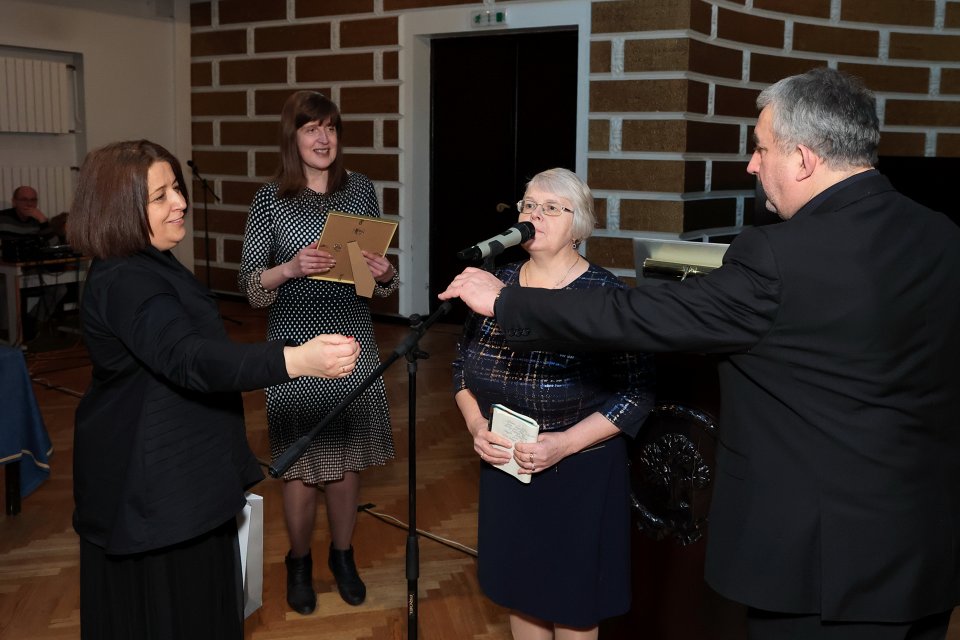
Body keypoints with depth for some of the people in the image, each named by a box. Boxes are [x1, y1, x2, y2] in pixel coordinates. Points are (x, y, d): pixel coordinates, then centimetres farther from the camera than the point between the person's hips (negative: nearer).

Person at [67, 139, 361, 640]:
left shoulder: (149, 266, 9)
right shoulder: (123, 283, -25)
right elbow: (190, 359, -40)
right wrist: (296, 359, -52)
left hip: (183, 468, 10)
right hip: (149, 481, -10)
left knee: (202, 597, 20)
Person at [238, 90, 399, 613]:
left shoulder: (361, 189, 4)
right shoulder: (269, 199, -3)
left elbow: (379, 282, 10)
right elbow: (250, 284, -4)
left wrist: (385, 274, -12)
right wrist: (291, 268, -22)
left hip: (353, 340, 2)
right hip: (295, 344, -2)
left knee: (349, 456, 11)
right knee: (302, 462, 5)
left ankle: (342, 556, 33)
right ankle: (299, 563, 29)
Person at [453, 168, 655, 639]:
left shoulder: (604, 295, -14)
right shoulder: (498, 284, 0)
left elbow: (636, 394, -15)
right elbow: (463, 367, 9)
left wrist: (564, 444, -22)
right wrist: (476, 427, -7)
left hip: (579, 473, -4)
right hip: (505, 466, 4)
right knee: (520, 589, 19)